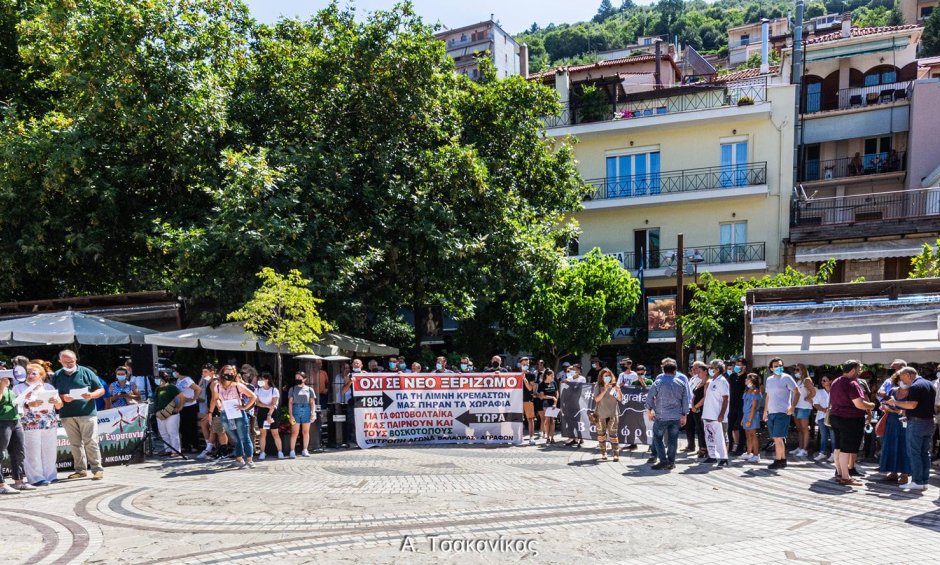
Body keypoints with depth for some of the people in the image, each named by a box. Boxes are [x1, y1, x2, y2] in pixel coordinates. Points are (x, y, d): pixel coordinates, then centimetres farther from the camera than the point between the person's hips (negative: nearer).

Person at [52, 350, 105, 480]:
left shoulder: (86, 372, 4)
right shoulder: (57, 376, 11)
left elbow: (101, 390, 5)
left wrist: (91, 395, -16)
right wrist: (62, 397, -10)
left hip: (87, 413, -3)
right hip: (67, 415, 3)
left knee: (90, 442, -6)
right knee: (75, 443, 7)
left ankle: (97, 469, -3)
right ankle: (80, 470, 15)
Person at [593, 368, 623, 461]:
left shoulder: (614, 386, 2)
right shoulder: (598, 386, -1)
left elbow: (620, 399, 0)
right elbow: (597, 399, -13)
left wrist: (619, 391, -20)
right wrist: (605, 390, -23)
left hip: (613, 414, 0)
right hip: (601, 414, 0)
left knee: (613, 434, -5)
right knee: (601, 433, 8)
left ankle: (616, 454, -5)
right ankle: (603, 453, 18)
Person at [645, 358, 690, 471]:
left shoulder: (658, 382, -7)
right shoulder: (681, 383, 2)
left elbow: (649, 397, -5)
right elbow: (685, 401, 5)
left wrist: (649, 410, 8)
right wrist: (684, 415, 12)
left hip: (661, 416, -3)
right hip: (676, 417, 3)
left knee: (658, 437, 6)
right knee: (673, 439, 8)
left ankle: (663, 461, -3)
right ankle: (671, 462, 11)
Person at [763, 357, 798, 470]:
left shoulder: (786, 378, -4)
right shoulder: (769, 379, 15)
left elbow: (796, 393, -6)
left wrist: (792, 407, -16)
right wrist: (765, 411, 19)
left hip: (782, 413, -7)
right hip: (771, 413, 7)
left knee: (778, 438, -8)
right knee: (776, 438, 9)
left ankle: (778, 461, 0)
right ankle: (783, 460, 18)